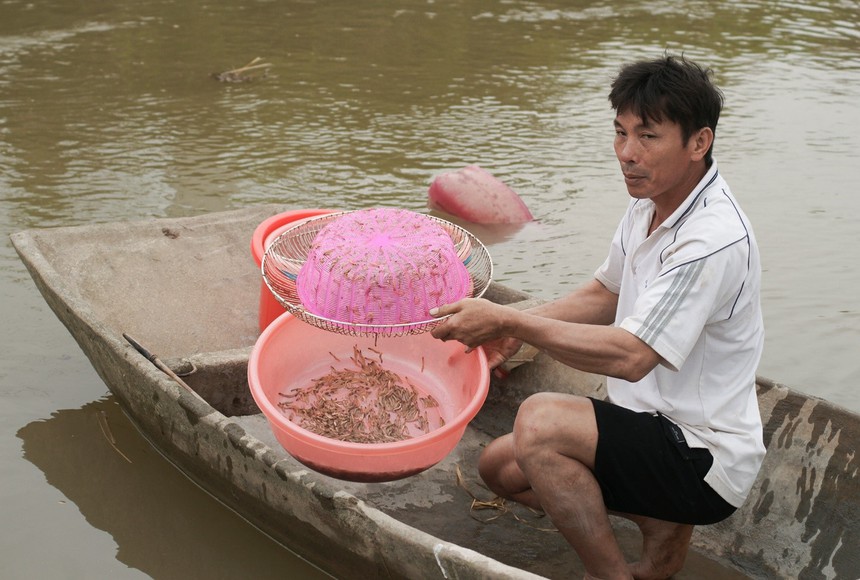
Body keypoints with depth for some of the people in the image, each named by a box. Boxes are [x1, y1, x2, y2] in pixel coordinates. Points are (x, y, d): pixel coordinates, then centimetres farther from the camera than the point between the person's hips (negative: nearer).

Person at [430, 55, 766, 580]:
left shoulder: (714, 241, -27)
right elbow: (606, 296, 14)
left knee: (540, 420, -29)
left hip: (702, 459, -10)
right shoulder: (651, 204, 3)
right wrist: (514, 328, -2)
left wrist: (510, 322, -27)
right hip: (657, 428, 10)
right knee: (500, 467, 11)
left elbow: (630, 356, -31)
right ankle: (661, 523, 11)